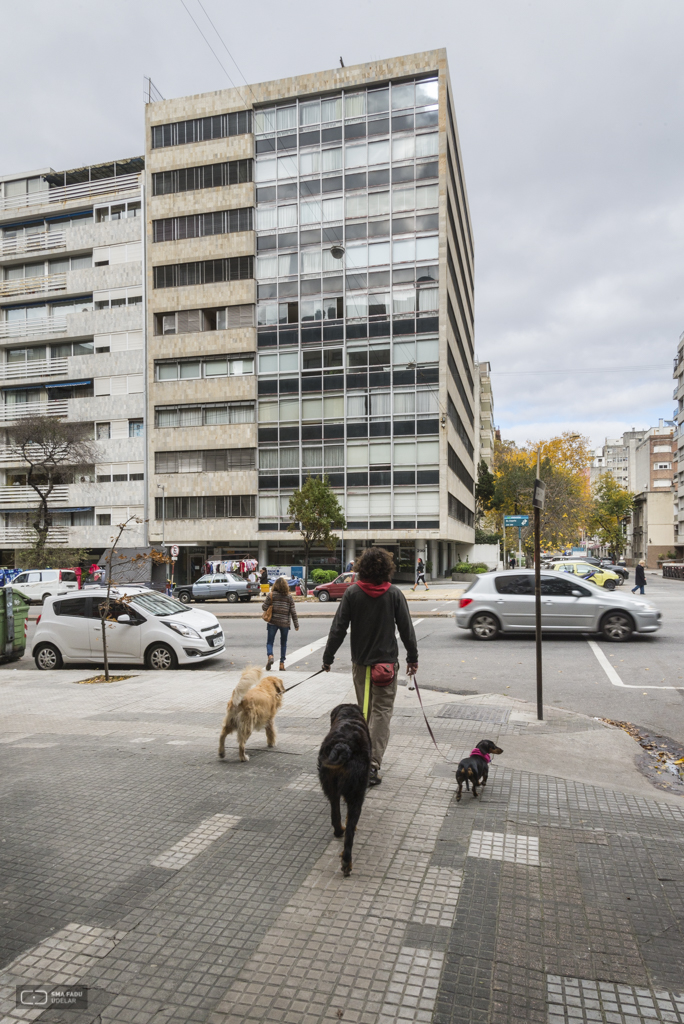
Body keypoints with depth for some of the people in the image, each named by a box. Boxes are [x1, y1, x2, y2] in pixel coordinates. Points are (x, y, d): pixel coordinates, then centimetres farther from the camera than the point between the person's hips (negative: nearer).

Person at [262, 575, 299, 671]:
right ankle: (282, 663, 13)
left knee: (269, 642, 6)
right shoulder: (289, 596, -1)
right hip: (285, 623, 1)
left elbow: (265, 607, -5)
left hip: (273, 622, -1)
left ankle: (270, 656, -21)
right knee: (283, 643, 14)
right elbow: (293, 611, -1)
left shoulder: (272, 595, -5)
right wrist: (296, 624, 5)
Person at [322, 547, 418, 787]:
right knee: (382, 711, 3)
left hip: (360, 662, 2)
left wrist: (328, 657, 5)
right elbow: (406, 629, -1)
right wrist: (413, 658, 10)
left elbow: (338, 628, -5)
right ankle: (372, 765, -4)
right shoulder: (394, 594, -7)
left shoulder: (352, 593, -6)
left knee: (363, 710, 17)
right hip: (386, 662, -2)